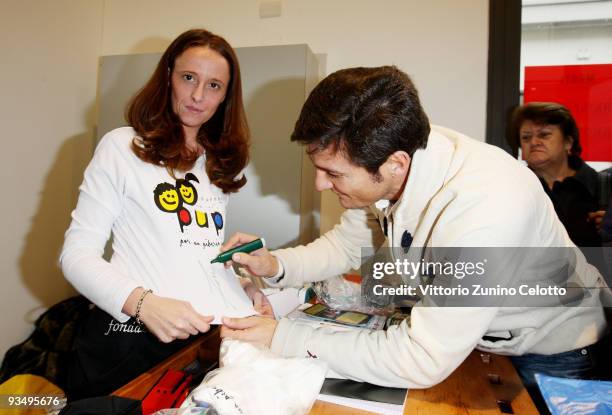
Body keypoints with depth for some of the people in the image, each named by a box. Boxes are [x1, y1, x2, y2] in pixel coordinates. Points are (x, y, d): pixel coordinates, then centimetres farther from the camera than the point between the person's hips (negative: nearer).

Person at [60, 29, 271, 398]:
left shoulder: (222, 162, 13)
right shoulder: (123, 146, -3)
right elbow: (78, 253, -6)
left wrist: (246, 287, 2)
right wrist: (143, 303, -21)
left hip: (212, 339, 4)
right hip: (133, 338, -4)